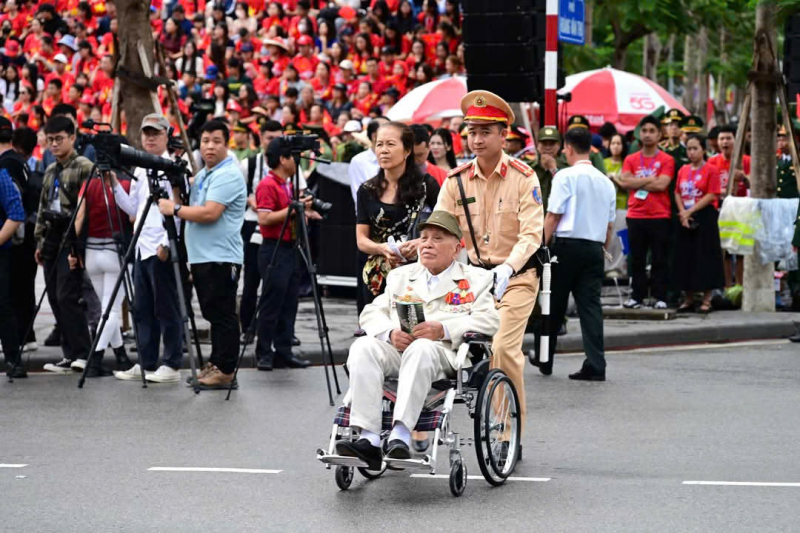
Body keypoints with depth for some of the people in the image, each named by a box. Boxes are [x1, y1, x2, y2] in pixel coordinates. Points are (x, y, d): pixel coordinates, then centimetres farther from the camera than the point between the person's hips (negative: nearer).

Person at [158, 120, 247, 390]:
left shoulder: (228, 175, -13)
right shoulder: (202, 174, 19)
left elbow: (210, 213, -22)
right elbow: (193, 209, 29)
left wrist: (175, 209, -12)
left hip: (221, 258, -10)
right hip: (201, 257, 10)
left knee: (222, 315, -7)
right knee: (213, 314, 14)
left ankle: (224, 370, -5)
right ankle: (215, 365, 19)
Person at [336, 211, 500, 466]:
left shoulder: (476, 279, 17)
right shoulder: (400, 276, 30)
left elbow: (489, 320, 0)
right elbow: (371, 313, 19)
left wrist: (443, 329, -15)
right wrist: (390, 333, -6)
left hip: (443, 352, -4)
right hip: (396, 348, 4)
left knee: (421, 349, -39)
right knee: (363, 347, -29)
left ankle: (400, 436, -49)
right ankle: (369, 439, -39)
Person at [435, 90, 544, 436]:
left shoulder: (524, 179, -7)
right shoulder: (456, 181, 4)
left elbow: (531, 234, -15)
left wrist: (506, 269, -33)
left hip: (515, 277, -4)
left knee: (504, 348, -19)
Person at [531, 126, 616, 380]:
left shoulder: (565, 176, -7)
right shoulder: (606, 182, 12)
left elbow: (553, 216, -10)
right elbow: (609, 224, 16)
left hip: (566, 245, -5)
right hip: (594, 248, 5)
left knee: (554, 304, 9)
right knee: (590, 304, 1)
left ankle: (544, 359, 21)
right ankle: (595, 365, -7)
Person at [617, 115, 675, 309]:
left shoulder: (666, 160, 1)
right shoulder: (631, 159, 10)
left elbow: (661, 185, -12)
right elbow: (624, 181, -4)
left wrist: (637, 182, -5)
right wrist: (649, 179, -9)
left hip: (660, 217, -3)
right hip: (635, 216, 3)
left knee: (659, 260, 0)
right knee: (637, 260, 6)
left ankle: (660, 298, 4)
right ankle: (637, 296, 12)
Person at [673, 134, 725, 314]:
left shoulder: (711, 170, -5)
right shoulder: (683, 170, 12)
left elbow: (712, 195, -11)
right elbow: (678, 193, 11)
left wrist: (690, 211, -14)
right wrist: (682, 212, -7)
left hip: (705, 217, -5)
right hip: (686, 219, 5)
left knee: (705, 257, -5)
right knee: (685, 257, 7)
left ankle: (706, 300, 0)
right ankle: (689, 299, 15)